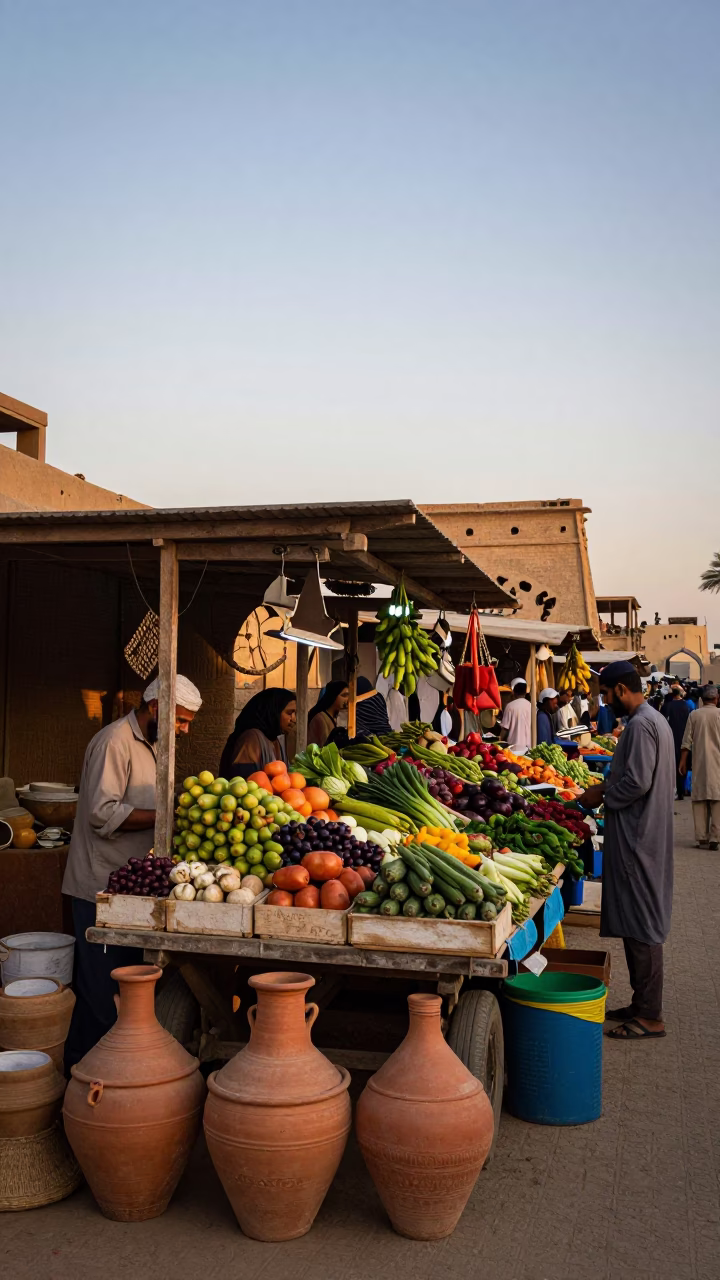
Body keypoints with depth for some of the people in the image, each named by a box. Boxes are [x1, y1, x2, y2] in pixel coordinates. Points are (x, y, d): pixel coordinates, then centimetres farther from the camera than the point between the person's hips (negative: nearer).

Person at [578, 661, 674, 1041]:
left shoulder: (640, 725, -18)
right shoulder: (654, 720, 15)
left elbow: (637, 782, -24)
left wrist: (602, 797, -10)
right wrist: (607, 786, 13)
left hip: (637, 836, -11)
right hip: (644, 833, 11)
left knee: (640, 924, -4)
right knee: (638, 922, 16)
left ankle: (650, 1016, 3)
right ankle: (642, 1004, 24)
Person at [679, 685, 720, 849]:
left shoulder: (694, 715, 1)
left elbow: (687, 741, 2)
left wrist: (683, 762, 9)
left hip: (699, 763, 2)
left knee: (699, 800, 6)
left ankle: (702, 838, 6)